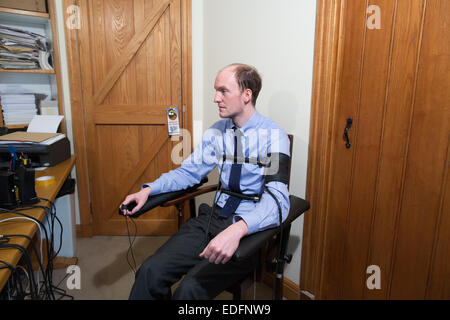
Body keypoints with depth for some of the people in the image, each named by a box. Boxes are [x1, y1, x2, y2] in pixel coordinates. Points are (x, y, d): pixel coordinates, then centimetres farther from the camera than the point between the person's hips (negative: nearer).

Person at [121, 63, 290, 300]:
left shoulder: (273, 136, -13)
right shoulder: (216, 132, 6)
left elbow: (278, 200, -25)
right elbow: (189, 171, 14)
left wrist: (237, 230, -42)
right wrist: (149, 189, -1)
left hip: (250, 228, -5)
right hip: (214, 216, 5)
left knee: (191, 288, -24)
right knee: (151, 272, -13)